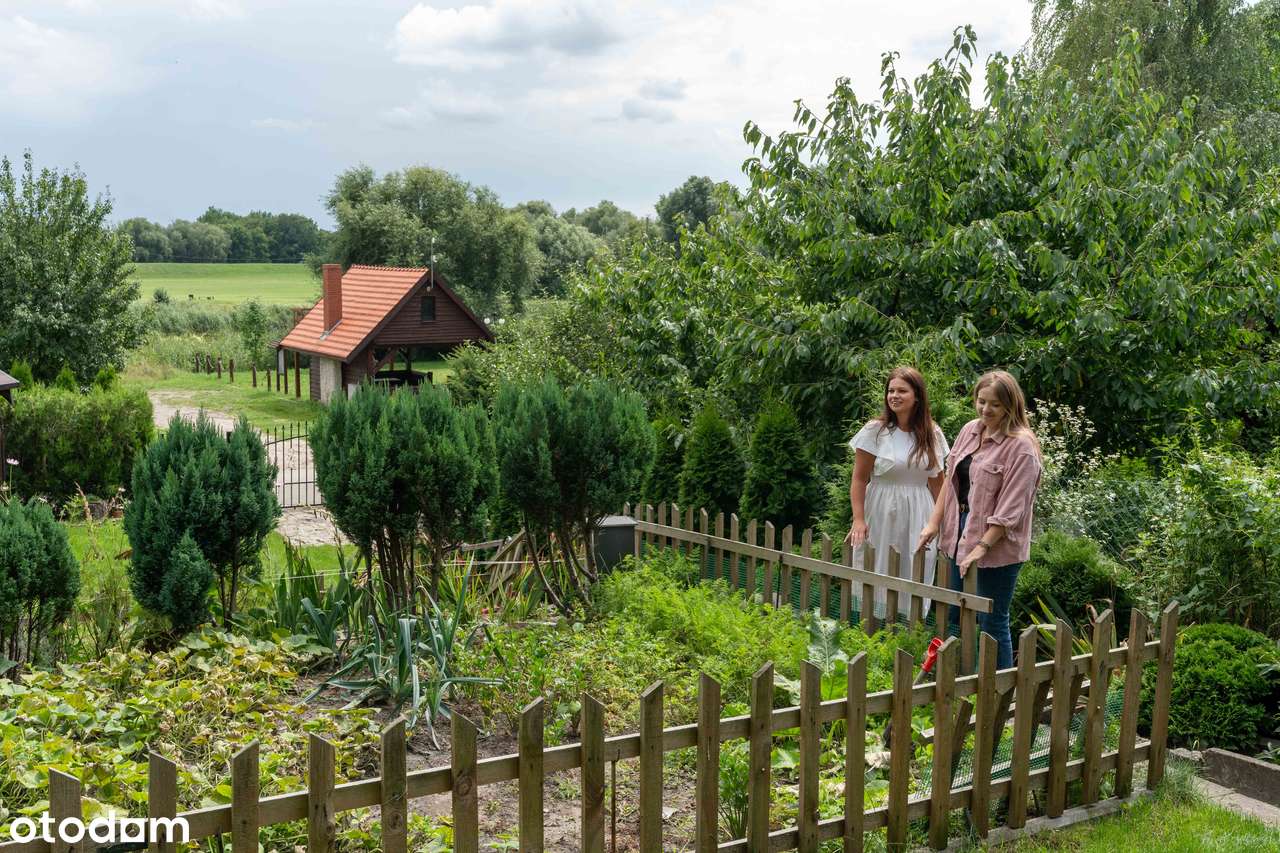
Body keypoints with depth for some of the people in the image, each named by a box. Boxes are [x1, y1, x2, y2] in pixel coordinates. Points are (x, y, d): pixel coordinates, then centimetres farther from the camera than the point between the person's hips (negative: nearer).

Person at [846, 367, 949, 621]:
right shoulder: (875, 431, -5)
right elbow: (859, 479, -5)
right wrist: (859, 519, -13)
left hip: (918, 516, 3)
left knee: (915, 579, 4)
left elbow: (937, 482, 11)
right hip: (882, 514, -2)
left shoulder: (932, 434, 5)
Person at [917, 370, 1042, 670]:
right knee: (955, 615, 16)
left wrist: (981, 547, -20)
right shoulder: (970, 430, 7)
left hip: (997, 545, -8)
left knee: (993, 622, 0)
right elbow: (950, 478, 12)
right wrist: (934, 522, 6)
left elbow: (1011, 508, -18)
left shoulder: (1021, 445, -15)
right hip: (962, 535, 8)